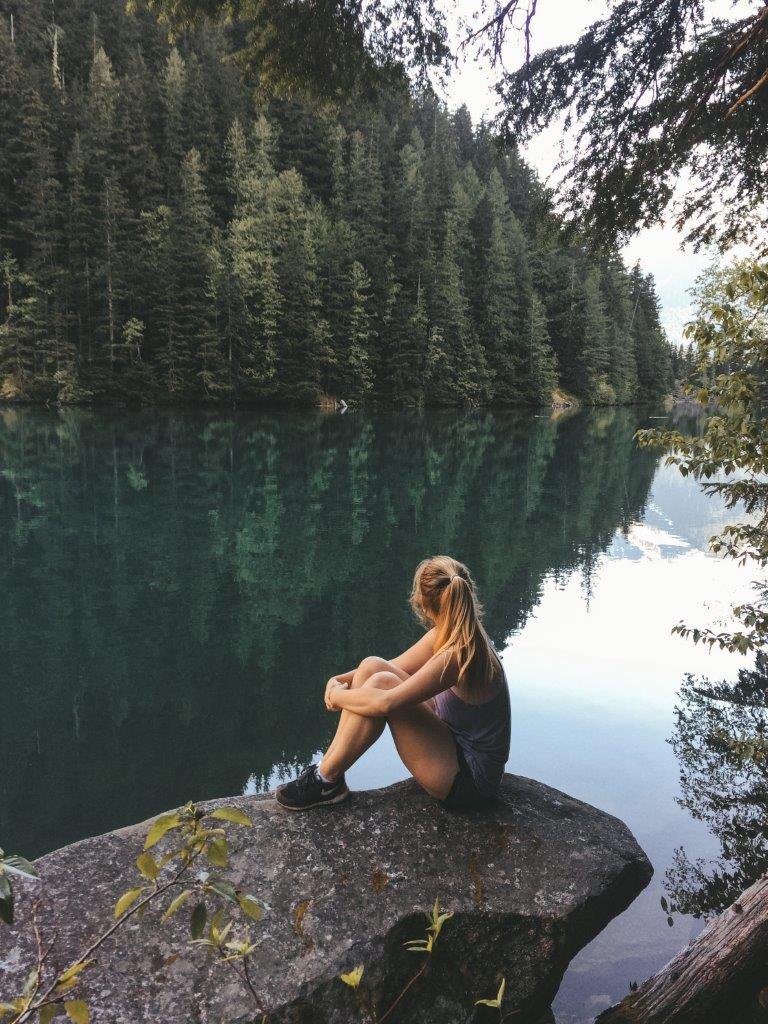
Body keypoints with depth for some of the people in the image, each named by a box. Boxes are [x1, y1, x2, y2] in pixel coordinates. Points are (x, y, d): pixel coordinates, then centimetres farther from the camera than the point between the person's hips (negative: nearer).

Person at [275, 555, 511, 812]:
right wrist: (339, 680, -4)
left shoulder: (458, 655, -28)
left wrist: (338, 696, -14)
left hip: (469, 780, -9)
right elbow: (395, 667, 11)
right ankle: (327, 769, 1)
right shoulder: (447, 635, 1)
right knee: (372, 666, -4)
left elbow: (386, 703, -33)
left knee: (381, 683, -23)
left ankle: (327, 781, -8)